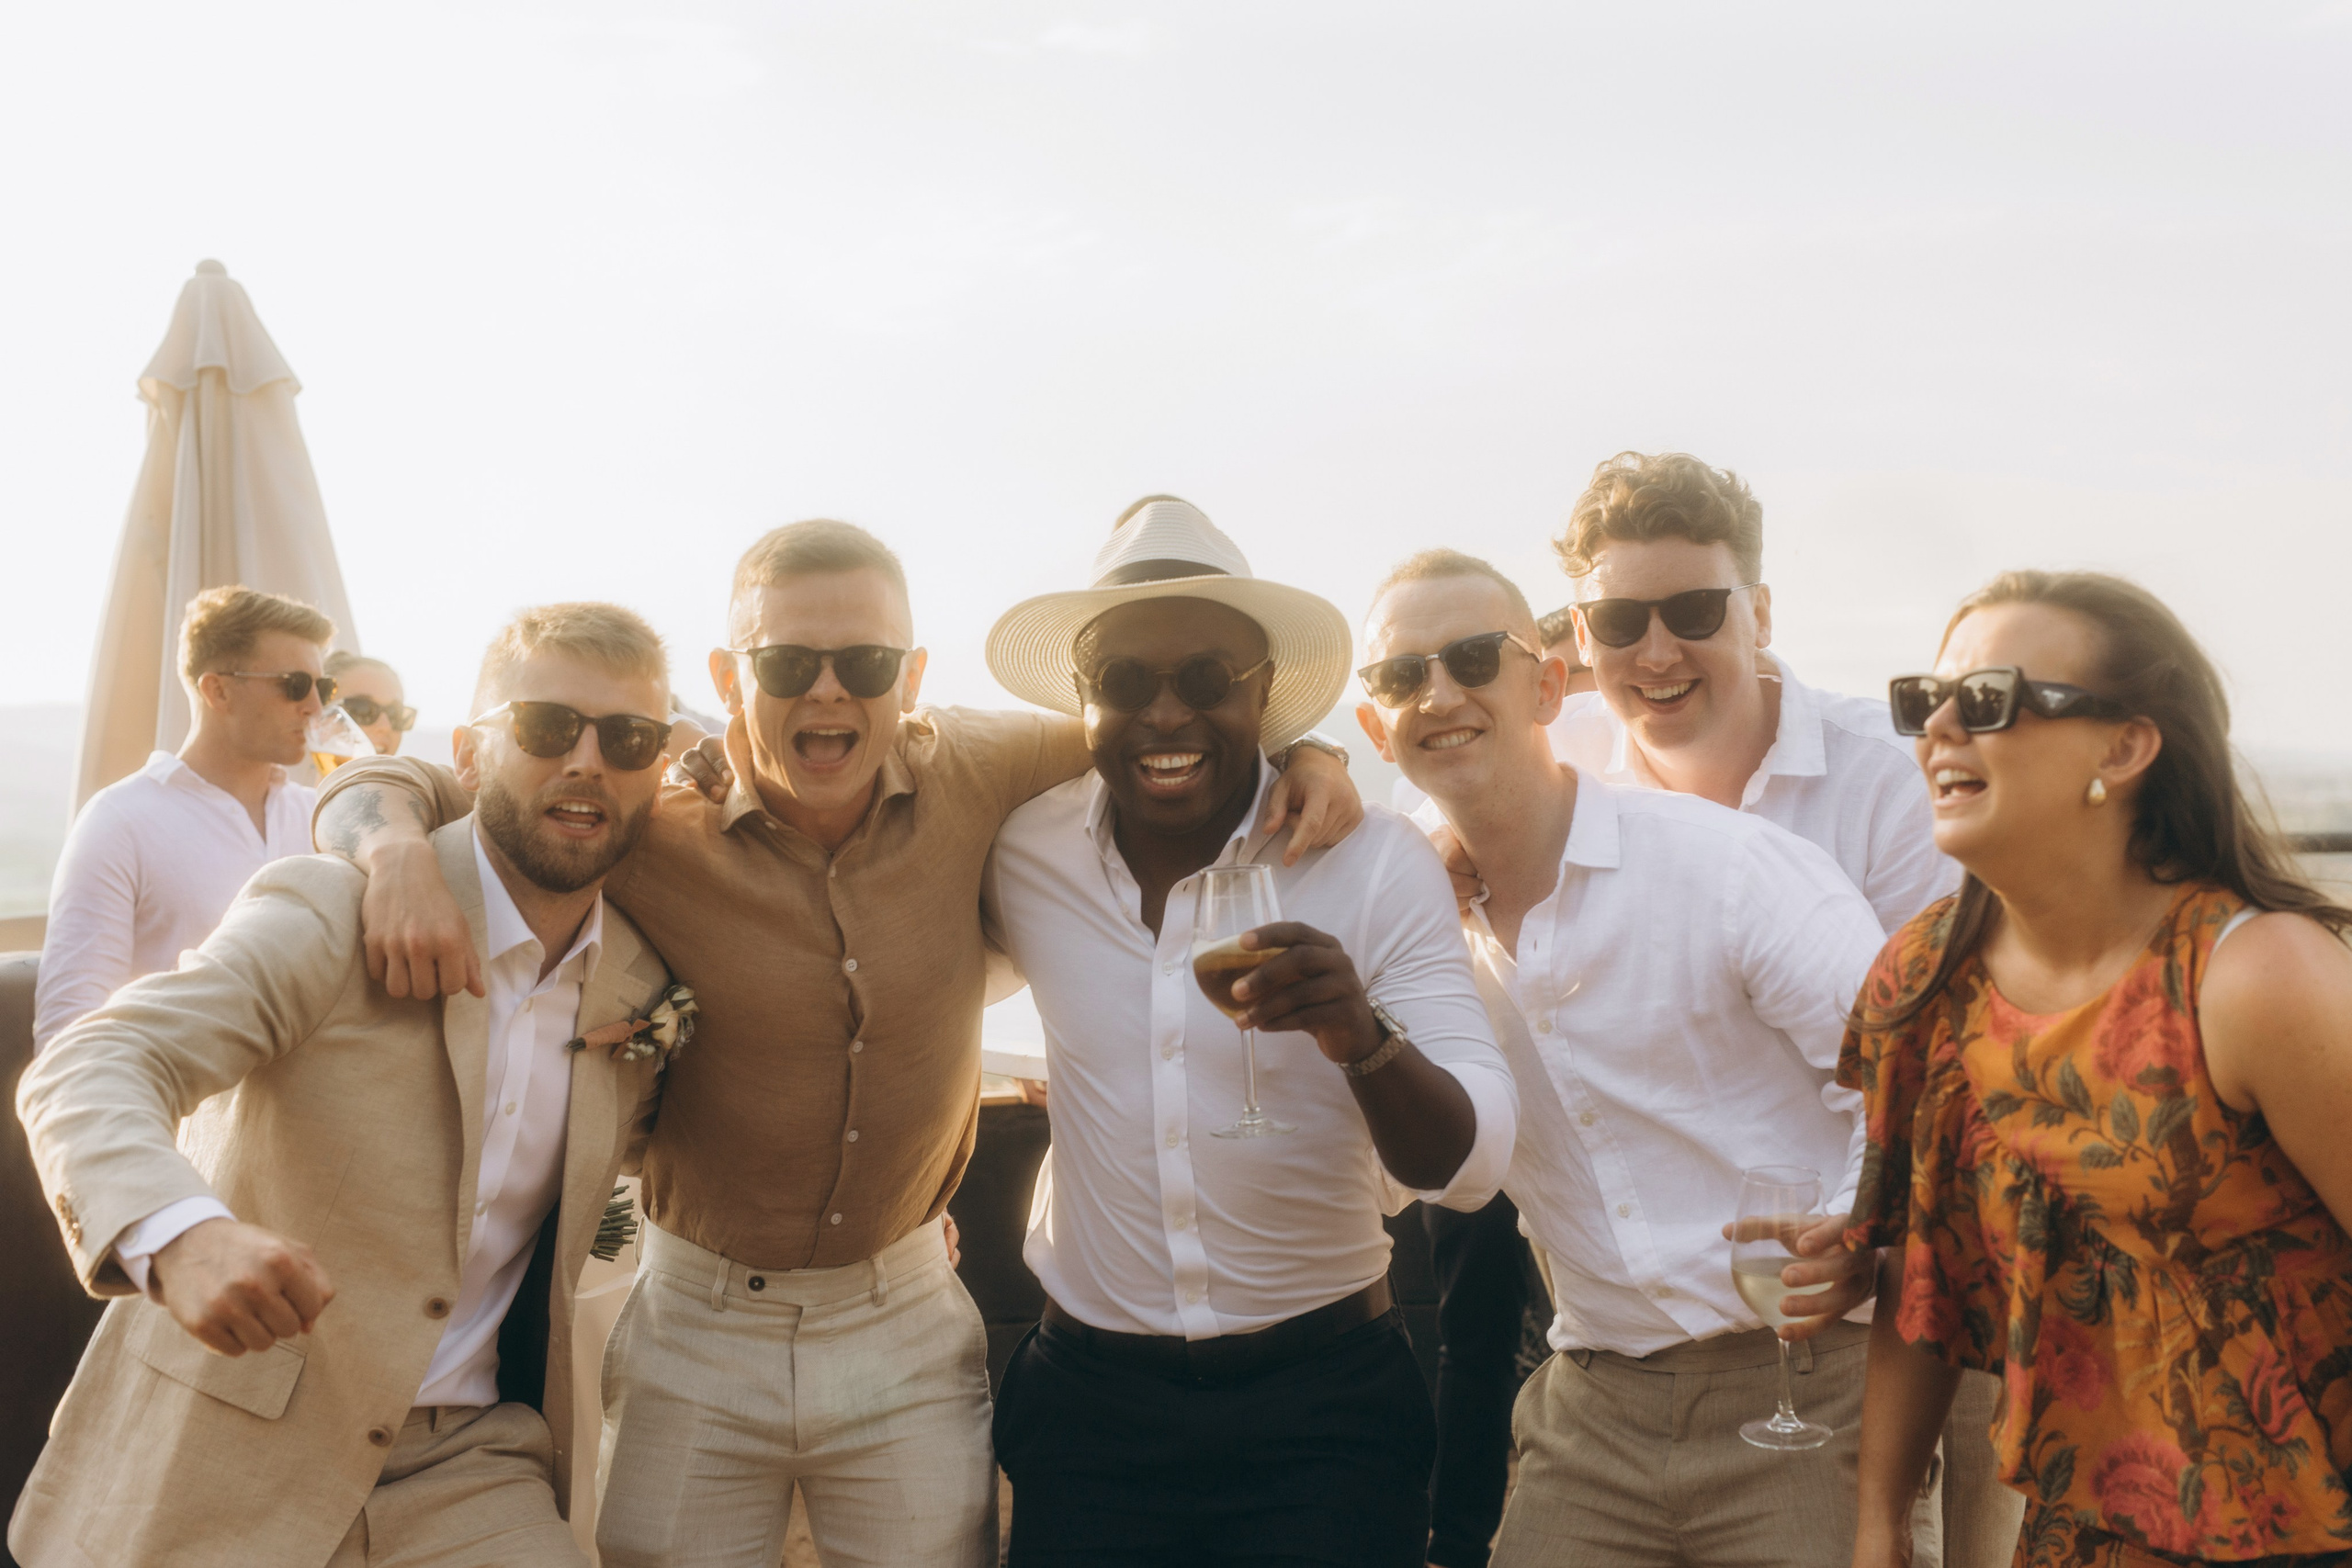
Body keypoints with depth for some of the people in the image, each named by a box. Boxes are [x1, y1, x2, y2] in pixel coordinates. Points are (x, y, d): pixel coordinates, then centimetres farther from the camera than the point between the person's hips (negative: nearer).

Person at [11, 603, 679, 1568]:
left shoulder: (640, 985, 4)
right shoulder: (332, 912, -11)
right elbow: (81, 1074, -22)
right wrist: (179, 1234, -42)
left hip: (465, 1463, 4)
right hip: (240, 1455, -3)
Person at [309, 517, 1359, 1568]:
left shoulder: (966, 774, -9)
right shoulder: (646, 821, -13)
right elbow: (380, 788, -5)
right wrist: (397, 853, -27)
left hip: (910, 1330, 1)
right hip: (697, 1332, -1)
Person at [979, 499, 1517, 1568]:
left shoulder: (1376, 865, -12)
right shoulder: (1022, 853, -4)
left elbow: (1470, 1167, -16)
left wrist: (1363, 1037, -35)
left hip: (1324, 1402, -2)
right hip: (1090, 1395, 2)